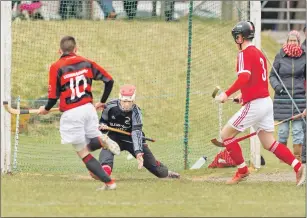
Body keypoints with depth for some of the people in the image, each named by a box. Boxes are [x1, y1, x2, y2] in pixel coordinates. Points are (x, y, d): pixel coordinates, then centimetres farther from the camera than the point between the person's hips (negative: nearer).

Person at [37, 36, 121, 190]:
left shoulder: (56, 67, -5)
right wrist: (102, 102, 21)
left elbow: (54, 96, -8)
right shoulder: (87, 63, 8)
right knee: (90, 146, 21)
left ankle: (109, 182, -7)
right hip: (88, 108, 4)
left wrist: (46, 109, 13)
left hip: (71, 113, -4)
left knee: (83, 153, 5)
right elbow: (109, 80, 7)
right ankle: (101, 140, -15)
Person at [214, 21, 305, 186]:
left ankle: (242, 171, 3)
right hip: (266, 102, 9)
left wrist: (227, 94, -26)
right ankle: (298, 166, -3)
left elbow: (244, 77, -27)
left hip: (254, 104, -9)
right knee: (269, 143, 11)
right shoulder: (259, 53, 17)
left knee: (226, 134, 1)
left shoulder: (244, 54, -11)